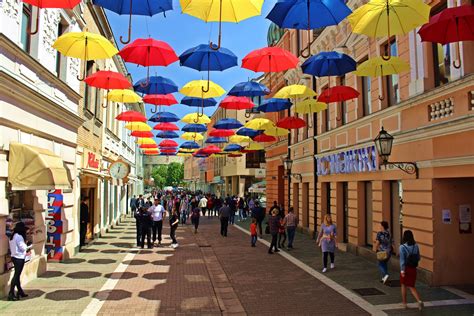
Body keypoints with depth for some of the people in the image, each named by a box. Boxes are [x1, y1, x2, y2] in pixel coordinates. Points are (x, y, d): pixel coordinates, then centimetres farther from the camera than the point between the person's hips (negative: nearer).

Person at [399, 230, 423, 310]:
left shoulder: (402, 247, -15)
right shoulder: (416, 246, -3)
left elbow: (402, 259, -19)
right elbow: (418, 258, 5)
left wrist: (402, 270, -19)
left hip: (406, 268, -3)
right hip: (413, 268, 4)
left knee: (403, 285, 16)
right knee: (411, 286, 13)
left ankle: (404, 303, 25)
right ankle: (419, 301, -8)